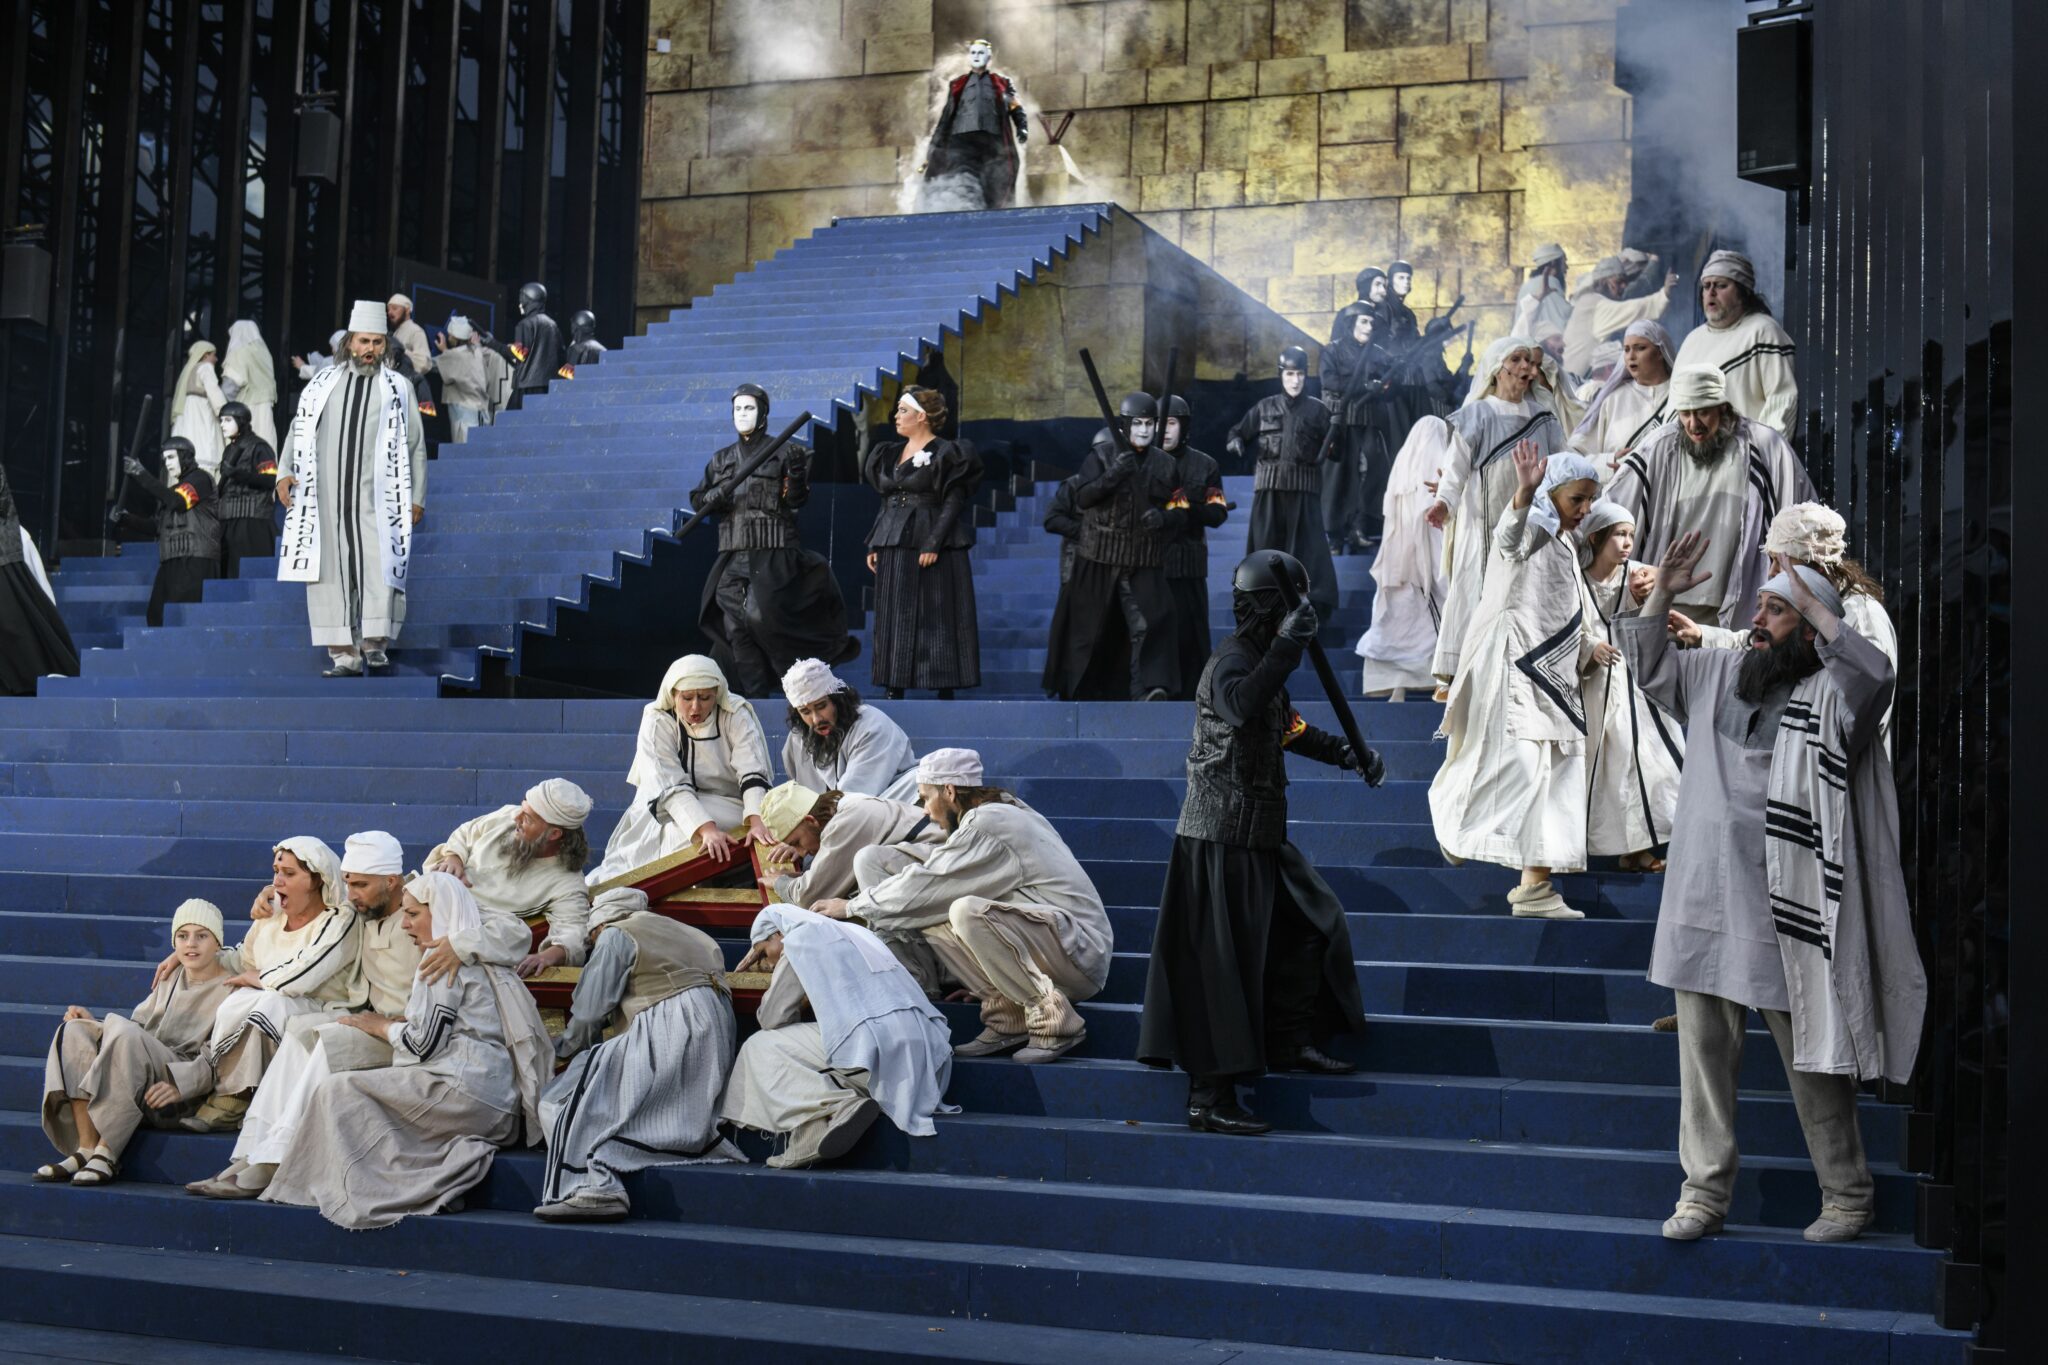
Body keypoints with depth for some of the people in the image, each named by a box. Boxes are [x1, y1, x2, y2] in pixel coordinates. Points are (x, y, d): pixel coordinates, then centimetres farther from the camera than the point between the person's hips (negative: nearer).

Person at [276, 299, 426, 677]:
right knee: (331, 575, -2)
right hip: (325, 501, 2)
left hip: (376, 501, -2)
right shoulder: (322, 385, 14)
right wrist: (284, 473, 3)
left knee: (380, 568, -15)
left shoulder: (398, 390, 9)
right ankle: (345, 656, 1)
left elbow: (416, 447, 9)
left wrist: (417, 498, 3)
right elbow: (298, 432, 18)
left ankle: (376, 643, -2)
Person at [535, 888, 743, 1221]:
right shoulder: (690, 935, 32)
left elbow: (590, 1011, 3)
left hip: (669, 1028, -9)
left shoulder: (616, 935, 8)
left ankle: (597, 1187, -31)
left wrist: (565, 1050, 20)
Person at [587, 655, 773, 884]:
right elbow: (671, 787, -24)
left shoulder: (737, 715, -9)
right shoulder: (657, 721, -12)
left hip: (728, 809, 0)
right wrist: (707, 830, -40)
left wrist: (757, 823, -40)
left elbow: (753, 774, -20)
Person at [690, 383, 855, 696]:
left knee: (761, 616, -19)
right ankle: (755, 694, 5)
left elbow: (797, 500, -2)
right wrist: (716, 495, -5)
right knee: (736, 627, -1)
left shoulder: (783, 452, 4)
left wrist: (796, 474, -21)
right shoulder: (722, 459, 17)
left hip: (772, 552, -5)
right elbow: (697, 500, 16)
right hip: (733, 554, 5)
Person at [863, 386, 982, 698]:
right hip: (893, 548, 7)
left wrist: (933, 543, -19)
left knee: (936, 619, -6)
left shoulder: (945, 454, -6)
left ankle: (944, 689, -3)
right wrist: (874, 544, 11)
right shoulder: (890, 455, 16)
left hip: (931, 548, -7)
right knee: (892, 621, 5)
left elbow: (954, 502, -11)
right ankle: (893, 689, 9)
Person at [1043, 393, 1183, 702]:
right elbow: (1082, 498, -11)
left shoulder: (1165, 464, 8)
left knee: (1149, 623, -17)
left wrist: (1165, 518, -11)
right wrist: (1112, 476, -25)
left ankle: (1148, 689, -24)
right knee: (1091, 627, 7)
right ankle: (1076, 691, 22)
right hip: (1100, 559, -1)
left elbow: (1181, 510, 11)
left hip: (1145, 562, 1)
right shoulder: (1101, 456, 0)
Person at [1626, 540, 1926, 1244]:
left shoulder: (1830, 696, -6)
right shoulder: (1717, 674, 11)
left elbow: (1875, 677, -28)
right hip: (1706, 903, 6)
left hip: (1786, 916, -5)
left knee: (1812, 1059, 4)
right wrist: (1662, 595, 11)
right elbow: (1649, 664, 24)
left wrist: (1819, 612, -23)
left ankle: (1846, 1195, 18)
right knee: (1704, 1052, 9)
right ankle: (1705, 1191, 17)